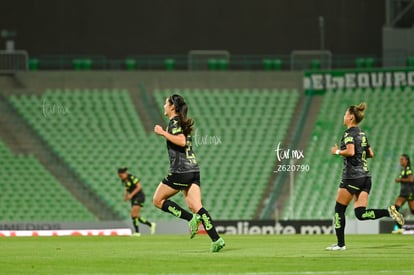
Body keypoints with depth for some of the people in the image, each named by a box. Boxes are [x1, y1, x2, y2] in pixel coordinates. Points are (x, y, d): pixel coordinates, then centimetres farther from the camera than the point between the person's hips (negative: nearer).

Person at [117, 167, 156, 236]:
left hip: (139, 196, -9)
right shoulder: (123, 180, 7)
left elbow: (139, 187, -21)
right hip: (134, 199, 9)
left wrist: (131, 195, -23)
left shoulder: (132, 178, -17)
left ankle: (137, 232, -14)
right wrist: (125, 195, 2)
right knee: (137, 217, 5)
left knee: (133, 214, -17)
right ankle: (151, 224, 19)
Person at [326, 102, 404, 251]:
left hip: (352, 176, -8)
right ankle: (389, 211, -16)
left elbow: (350, 151, -24)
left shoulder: (349, 133, -10)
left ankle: (340, 244, 6)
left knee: (339, 210, 5)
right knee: (360, 213, 2)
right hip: (366, 176, 8)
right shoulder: (362, 134, 16)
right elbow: (370, 153, 21)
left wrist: (337, 151, -8)